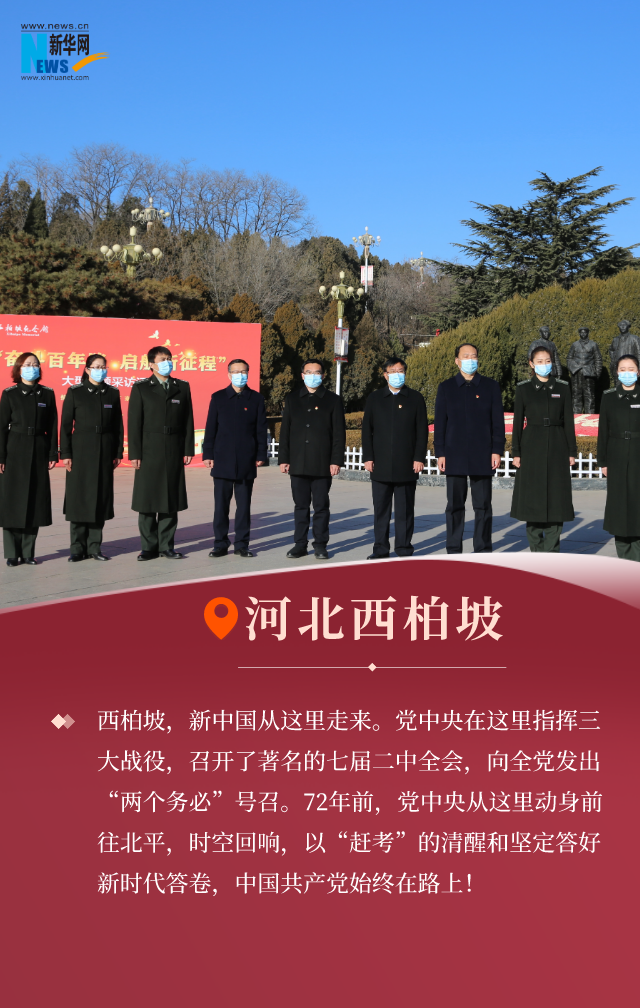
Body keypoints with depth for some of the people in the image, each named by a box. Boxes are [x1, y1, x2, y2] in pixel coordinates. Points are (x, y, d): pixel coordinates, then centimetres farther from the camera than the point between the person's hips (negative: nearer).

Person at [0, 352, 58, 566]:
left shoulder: (47, 394, 7)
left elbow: (52, 426, 7)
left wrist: (53, 454, 1)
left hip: (39, 451, 2)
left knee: (36, 501, 3)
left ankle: (28, 552, 11)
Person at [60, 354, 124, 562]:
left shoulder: (112, 393, 7)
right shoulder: (75, 392, 0)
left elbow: (118, 425, 9)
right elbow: (66, 424, -1)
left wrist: (118, 453, 4)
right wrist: (65, 453, -7)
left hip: (104, 451, 2)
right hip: (81, 450, -2)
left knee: (101, 497, 3)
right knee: (79, 497, -2)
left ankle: (95, 546, 11)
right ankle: (78, 548, 6)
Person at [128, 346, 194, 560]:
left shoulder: (182, 387, 10)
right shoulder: (141, 388, 3)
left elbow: (188, 420, 8)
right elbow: (134, 422, -1)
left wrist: (188, 449, 2)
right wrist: (134, 453, -7)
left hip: (174, 452, 2)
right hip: (149, 451, -2)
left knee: (171, 500, 4)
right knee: (147, 501, 1)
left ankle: (167, 546, 11)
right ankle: (149, 547, 8)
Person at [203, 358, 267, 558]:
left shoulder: (256, 399, 6)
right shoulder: (218, 398, 6)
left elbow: (261, 429, 5)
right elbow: (210, 428, 5)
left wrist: (261, 455, 0)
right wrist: (208, 454, 0)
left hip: (246, 462, 0)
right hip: (222, 460, 0)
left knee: (244, 505, 5)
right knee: (221, 505, 2)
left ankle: (242, 544, 12)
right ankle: (220, 544, 10)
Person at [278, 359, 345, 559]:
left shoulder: (333, 400, 4)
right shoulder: (292, 399, 11)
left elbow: (339, 433, 1)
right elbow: (285, 431, 11)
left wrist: (336, 461, -6)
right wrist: (283, 459, 4)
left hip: (322, 465, -2)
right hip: (298, 464, 2)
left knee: (321, 506, 2)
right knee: (300, 506, 7)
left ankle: (320, 545, 10)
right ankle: (300, 544, 13)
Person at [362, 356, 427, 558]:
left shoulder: (415, 398, 7)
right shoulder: (374, 399, 11)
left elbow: (422, 430, 4)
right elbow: (367, 430, 9)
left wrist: (419, 458, -4)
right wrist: (367, 457, 0)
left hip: (406, 466, -1)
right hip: (381, 466, 1)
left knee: (405, 509, 3)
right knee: (381, 509, 4)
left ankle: (404, 548, 10)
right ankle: (380, 548, 11)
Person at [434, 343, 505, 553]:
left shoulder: (490, 386, 8)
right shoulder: (445, 388, 8)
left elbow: (498, 421, 6)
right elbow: (439, 423, 6)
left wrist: (497, 451, -2)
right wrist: (440, 453, -1)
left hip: (482, 456, 0)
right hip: (454, 456, 0)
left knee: (483, 506, 2)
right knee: (455, 505, 3)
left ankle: (483, 550, 9)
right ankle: (454, 551, 10)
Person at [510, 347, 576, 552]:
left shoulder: (562, 388, 6)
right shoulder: (523, 388, 3)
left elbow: (569, 421, 6)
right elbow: (518, 421, 3)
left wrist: (571, 451, 1)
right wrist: (516, 452, -2)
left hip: (557, 447, 1)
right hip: (532, 447, -1)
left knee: (556, 496, -1)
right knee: (532, 496, 1)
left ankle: (551, 549, 7)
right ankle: (536, 548, 11)